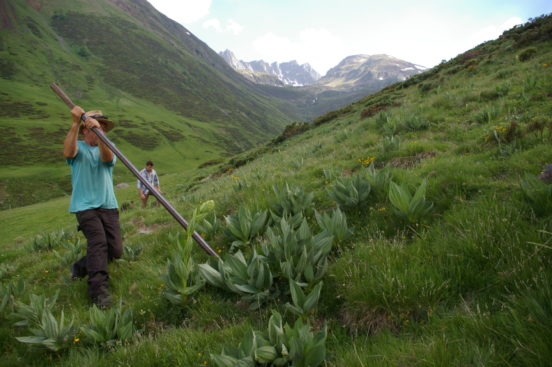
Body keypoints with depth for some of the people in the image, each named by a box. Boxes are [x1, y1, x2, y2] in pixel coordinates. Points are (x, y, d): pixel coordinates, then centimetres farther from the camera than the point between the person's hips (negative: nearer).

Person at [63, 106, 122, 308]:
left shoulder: (107, 149, 12)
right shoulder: (78, 147, 7)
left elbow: (107, 158, -15)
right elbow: (68, 152, -20)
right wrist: (75, 124, -29)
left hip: (108, 205, 4)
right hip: (85, 206, -3)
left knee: (115, 249, -1)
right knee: (98, 242, -21)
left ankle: (82, 267, 23)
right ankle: (98, 290, -17)